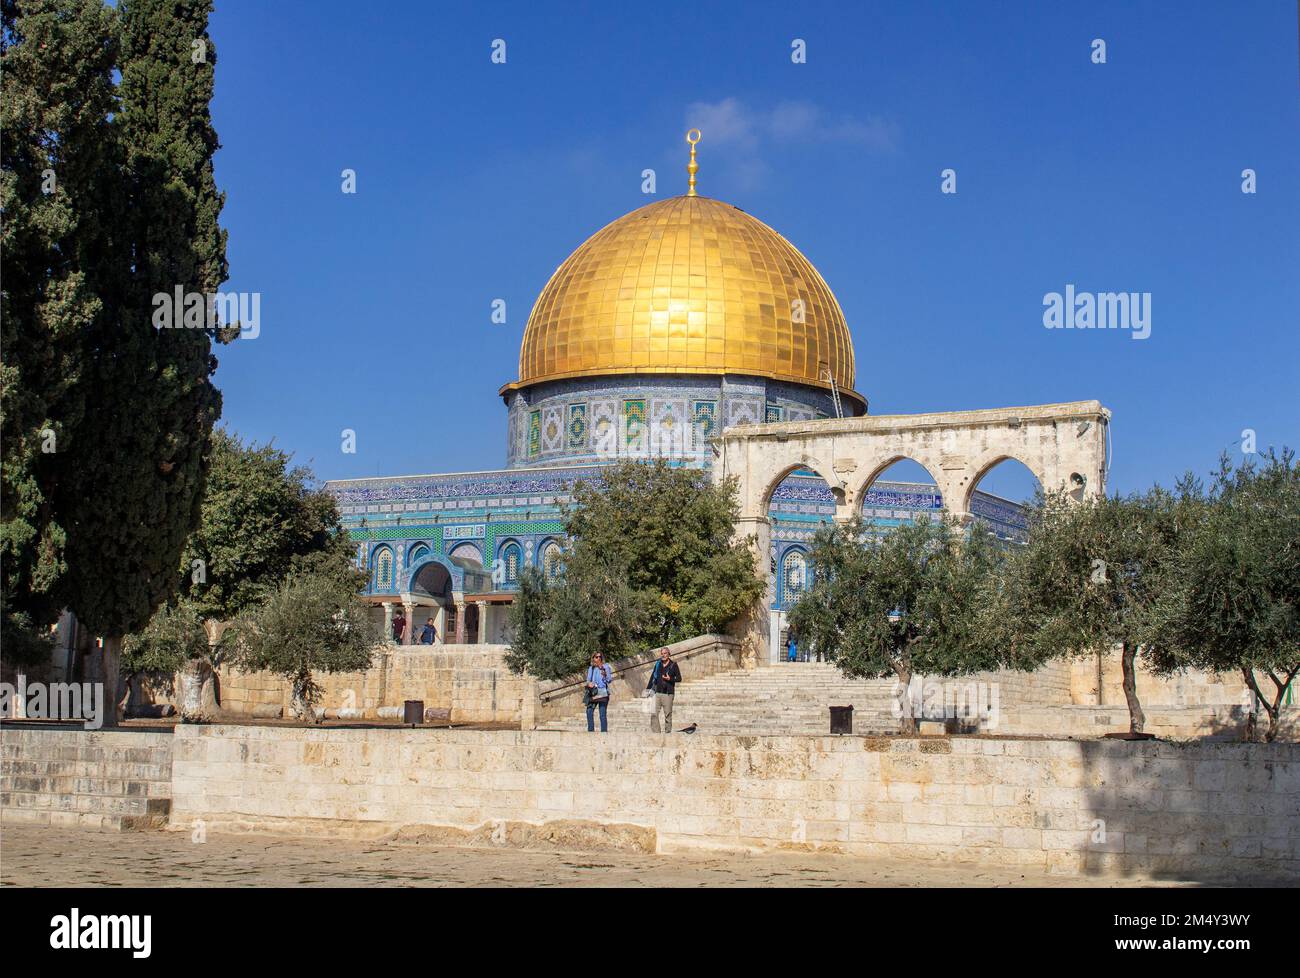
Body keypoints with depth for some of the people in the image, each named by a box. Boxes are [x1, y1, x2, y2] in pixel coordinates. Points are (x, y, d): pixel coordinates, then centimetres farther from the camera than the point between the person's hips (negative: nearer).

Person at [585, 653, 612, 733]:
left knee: (603, 713, -7)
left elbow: (610, 680, 2)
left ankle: (604, 731, -5)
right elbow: (588, 679, 19)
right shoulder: (590, 668, 16)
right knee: (589, 711, -6)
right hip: (593, 693, 4)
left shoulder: (605, 667, 5)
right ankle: (591, 730, 3)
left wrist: (605, 675, -18)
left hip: (603, 693, -4)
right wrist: (589, 683, -3)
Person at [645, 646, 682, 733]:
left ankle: (668, 732, 8)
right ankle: (656, 732, -3)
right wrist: (647, 689, 11)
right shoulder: (658, 664, 11)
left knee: (668, 714, 1)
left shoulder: (673, 665, 1)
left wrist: (670, 679, -15)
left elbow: (679, 678, 2)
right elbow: (652, 677, 16)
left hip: (668, 693, -3)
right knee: (654, 714, -5)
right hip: (657, 692, 3)